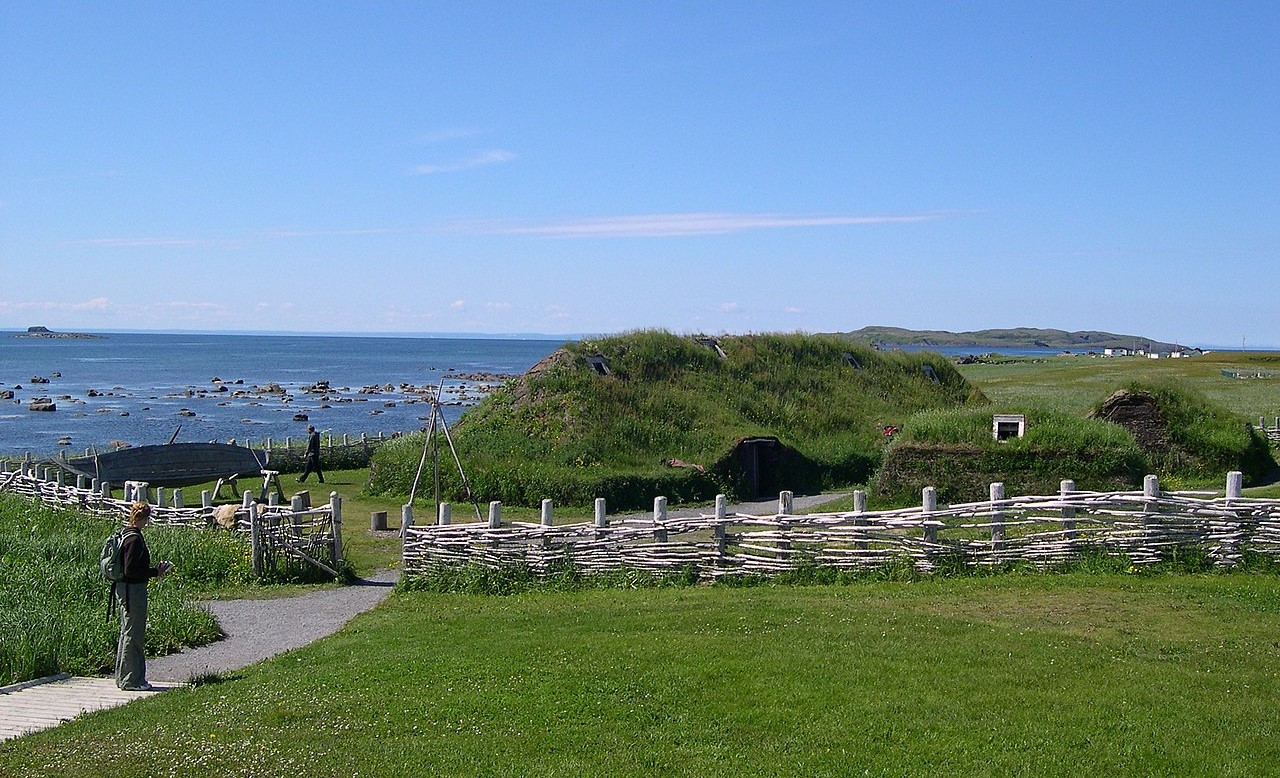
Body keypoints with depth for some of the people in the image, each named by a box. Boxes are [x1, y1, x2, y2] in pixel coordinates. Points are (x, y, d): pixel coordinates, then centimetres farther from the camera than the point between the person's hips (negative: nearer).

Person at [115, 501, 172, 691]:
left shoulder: (127, 535, 11)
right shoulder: (135, 539, -19)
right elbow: (131, 571, -23)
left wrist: (154, 570, 11)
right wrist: (155, 572, -13)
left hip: (124, 589, 11)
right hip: (133, 591, -11)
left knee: (127, 634, 17)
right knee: (134, 635, -3)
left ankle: (123, 677, 25)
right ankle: (131, 680, 3)